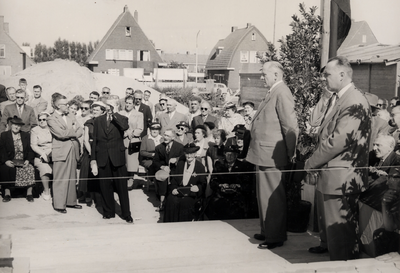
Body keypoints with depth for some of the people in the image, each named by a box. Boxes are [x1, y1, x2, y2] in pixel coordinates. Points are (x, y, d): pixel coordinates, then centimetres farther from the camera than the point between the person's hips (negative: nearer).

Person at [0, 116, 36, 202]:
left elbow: (30, 150, 6)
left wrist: (28, 160, -11)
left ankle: (29, 193, -17)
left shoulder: (26, 135, 12)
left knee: (30, 169, -28)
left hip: (23, 162, 1)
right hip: (9, 162, -1)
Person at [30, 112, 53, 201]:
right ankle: (46, 191, -13)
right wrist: (42, 153, -16)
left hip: (53, 155, 2)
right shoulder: (34, 130, 10)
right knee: (45, 169, -31)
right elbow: (33, 145, 0)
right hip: (40, 156, -2)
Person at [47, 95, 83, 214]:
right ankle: (58, 205, 3)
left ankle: (70, 201, 21)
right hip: (61, 152, -7)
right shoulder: (51, 119, -6)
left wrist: (72, 134, -10)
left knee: (72, 178, 11)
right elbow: (61, 134, -18)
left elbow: (80, 130, 10)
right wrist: (73, 131, -2)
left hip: (73, 152, 7)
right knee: (60, 180, -3)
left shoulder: (68, 117, 17)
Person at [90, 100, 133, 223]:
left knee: (122, 186, 1)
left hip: (117, 158, -2)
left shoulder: (121, 119, 4)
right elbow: (94, 141, 8)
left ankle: (126, 214, 10)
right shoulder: (98, 120, 9)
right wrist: (93, 160, 3)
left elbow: (125, 127, -22)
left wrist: (115, 113, -16)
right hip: (102, 158, 2)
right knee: (105, 187, 6)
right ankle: (108, 212, 20)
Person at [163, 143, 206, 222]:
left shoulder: (200, 167, 5)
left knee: (185, 203, -33)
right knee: (171, 200, -27)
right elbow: (174, 179, 15)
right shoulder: (180, 164, 17)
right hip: (178, 190, 3)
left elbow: (203, 184, 4)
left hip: (192, 193, -3)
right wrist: (173, 189, -5)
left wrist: (198, 188, -19)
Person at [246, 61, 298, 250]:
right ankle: (268, 231, 29)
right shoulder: (273, 93, 16)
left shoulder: (281, 93, -15)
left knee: (273, 196, -1)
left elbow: (290, 126, -18)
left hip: (271, 155, -10)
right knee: (265, 194, 17)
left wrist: (290, 153, -14)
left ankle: (276, 237, 9)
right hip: (263, 154, 10)